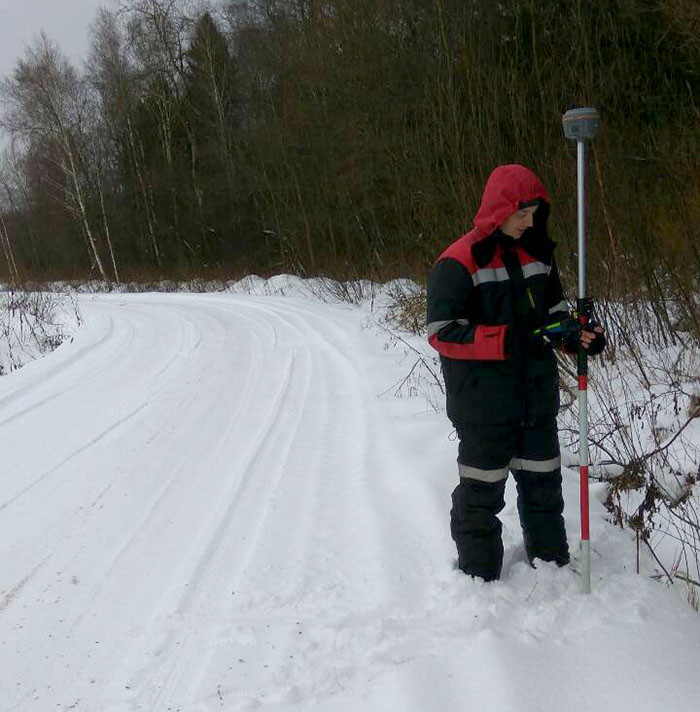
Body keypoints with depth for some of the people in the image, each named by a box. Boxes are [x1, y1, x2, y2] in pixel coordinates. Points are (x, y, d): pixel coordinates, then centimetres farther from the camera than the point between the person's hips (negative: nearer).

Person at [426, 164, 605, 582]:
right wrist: (507, 341, -26)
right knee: (482, 491, 5)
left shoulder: (537, 255, 9)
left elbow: (554, 313, 18)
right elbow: (441, 332, -18)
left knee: (544, 484, 17)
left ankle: (553, 566, 34)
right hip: (485, 403, -6)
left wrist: (579, 336, -4)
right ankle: (480, 578, 20)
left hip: (537, 396, 7)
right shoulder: (459, 262, -14)